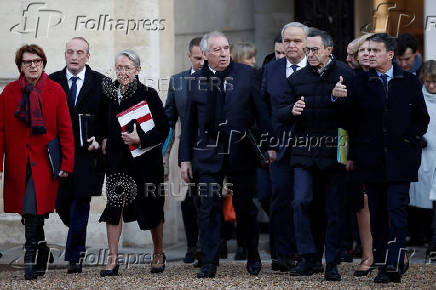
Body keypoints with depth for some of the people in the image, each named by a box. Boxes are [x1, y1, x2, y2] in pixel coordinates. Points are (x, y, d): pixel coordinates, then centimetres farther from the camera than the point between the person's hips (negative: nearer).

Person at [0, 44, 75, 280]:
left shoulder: (55, 91, 1)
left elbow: (65, 130, 1)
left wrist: (66, 163, -5)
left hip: (44, 162, -3)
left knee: (33, 208, -15)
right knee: (28, 209, 7)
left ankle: (31, 257, -8)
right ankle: (42, 248, 25)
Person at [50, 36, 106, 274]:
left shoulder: (100, 82, 2)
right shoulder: (52, 81, 5)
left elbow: (108, 118, 5)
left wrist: (99, 140, -8)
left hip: (87, 154, -2)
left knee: (81, 203, -4)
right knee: (61, 202, 5)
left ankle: (74, 257, 2)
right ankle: (78, 242, 33)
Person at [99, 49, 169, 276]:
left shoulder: (148, 95, -6)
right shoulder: (109, 93, 6)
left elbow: (163, 128, -7)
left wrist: (140, 140, -17)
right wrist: (105, 140, 8)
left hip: (146, 159, -3)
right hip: (118, 160, 3)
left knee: (152, 208, 9)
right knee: (114, 204, -10)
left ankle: (158, 253, 28)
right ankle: (113, 259, -8)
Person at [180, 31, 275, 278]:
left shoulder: (246, 74, 2)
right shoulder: (196, 80, 4)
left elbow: (261, 111, 2)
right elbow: (189, 123, 8)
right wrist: (186, 158, 6)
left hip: (241, 153, -1)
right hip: (208, 155, 1)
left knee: (245, 208, 7)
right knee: (209, 209, -2)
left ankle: (253, 257, 25)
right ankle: (209, 263, 4)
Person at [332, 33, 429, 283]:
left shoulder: (410, 82, 6)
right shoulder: (361, 82, 5)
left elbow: (422, 118, 12)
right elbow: (351, 119, -9)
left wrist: (409, 139, -3)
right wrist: (338, 96, -29)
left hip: (400, 158, -2)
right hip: (372, 158, 2)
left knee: (397, 210, -11)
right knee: (378, 214, 5)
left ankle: (394, 262, -13)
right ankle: (384, 263, 12)